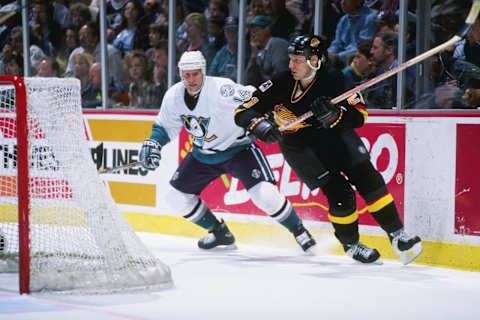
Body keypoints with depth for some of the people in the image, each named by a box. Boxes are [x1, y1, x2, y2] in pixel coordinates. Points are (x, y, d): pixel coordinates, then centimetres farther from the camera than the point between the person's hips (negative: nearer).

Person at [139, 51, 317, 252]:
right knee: (177, 194, 5)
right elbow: (164, 126, 8)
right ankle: (220, 233, 22)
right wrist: (153, 143, -8)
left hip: (238, 148, -6)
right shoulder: (174, 96, -8)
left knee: (265, 195, -22)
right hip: (203, 154, 6)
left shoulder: (220, 89, -27)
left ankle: (298, 230, 2)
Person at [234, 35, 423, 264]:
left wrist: (333, 114, -36)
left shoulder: (333, 78, -21)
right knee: (340, 194, -12)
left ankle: (396, 234, 3)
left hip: (334, 132, 2)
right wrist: (260, 125, -42)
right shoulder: (281, 85, -23)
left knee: (367, 178, -8)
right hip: (299, 145, -2)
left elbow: (359, 115, -18)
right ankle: (351, 245, 10)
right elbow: (242, 112, -21)